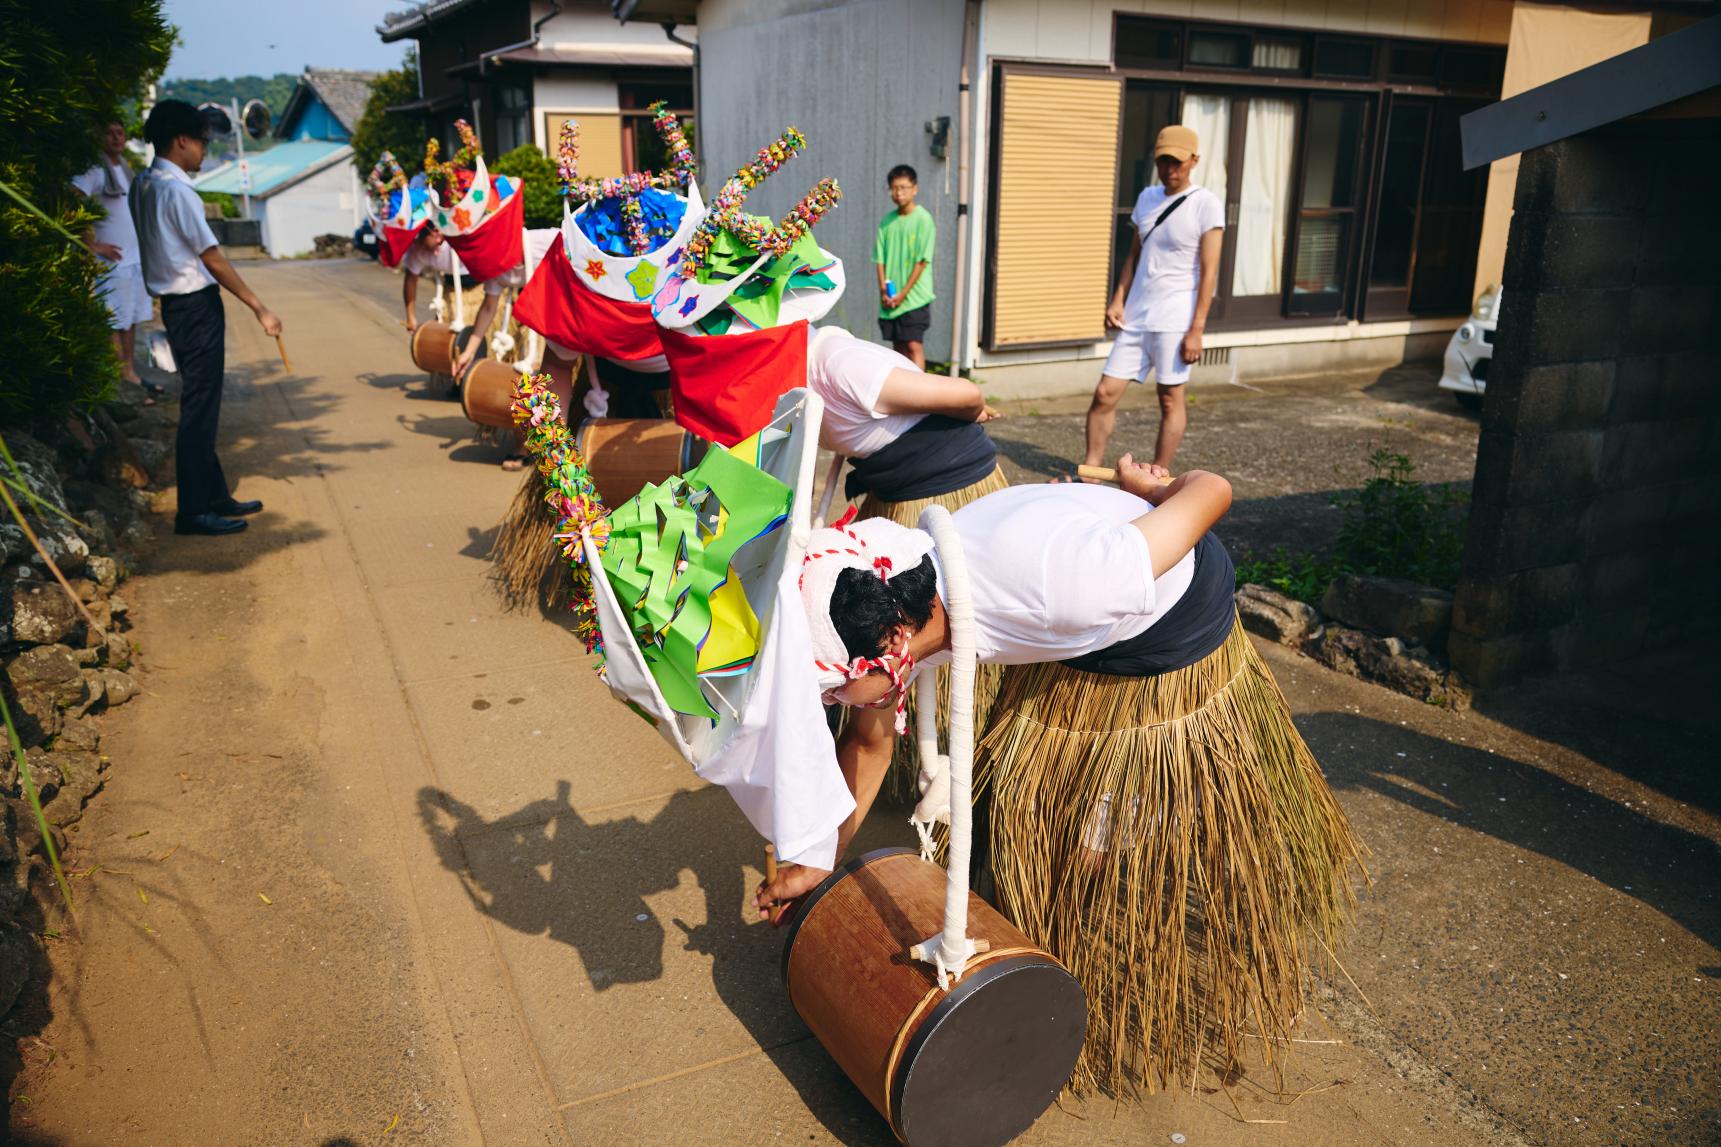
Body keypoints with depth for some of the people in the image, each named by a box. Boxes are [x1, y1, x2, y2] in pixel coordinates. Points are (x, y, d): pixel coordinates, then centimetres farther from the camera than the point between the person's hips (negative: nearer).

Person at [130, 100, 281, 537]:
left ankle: (215, 496, 24)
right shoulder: (177, 190, -16)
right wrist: (259, 308, -14)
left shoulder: (143, 186, 11)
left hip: (176, 303, 9)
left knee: (202, 404, 15)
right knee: (200, 407, -5)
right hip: (197, 305, -9)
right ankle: (193, 510, 0)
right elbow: (212, 259, -17)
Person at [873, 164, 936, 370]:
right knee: (898, 347, 11)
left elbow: (922, 260, -10)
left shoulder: (923, 219, -6)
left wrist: (903, 293, -12)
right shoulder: (887, 221, 8)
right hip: (890, 298, 5)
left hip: (914, 297, -5)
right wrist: (883, 290, -5)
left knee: (914, 345, -8)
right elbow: (879, 259, 8)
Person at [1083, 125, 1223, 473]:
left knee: (1170, 399, 2)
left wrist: (1197, 329, -13)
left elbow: (1209, 272, -9)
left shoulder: (1206, 204, -5)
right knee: (1105, 393, 1)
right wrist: (1118, 300, 7)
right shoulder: (1147, 197, 13)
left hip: (1173, 318, -6)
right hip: (1135, 315, 6)